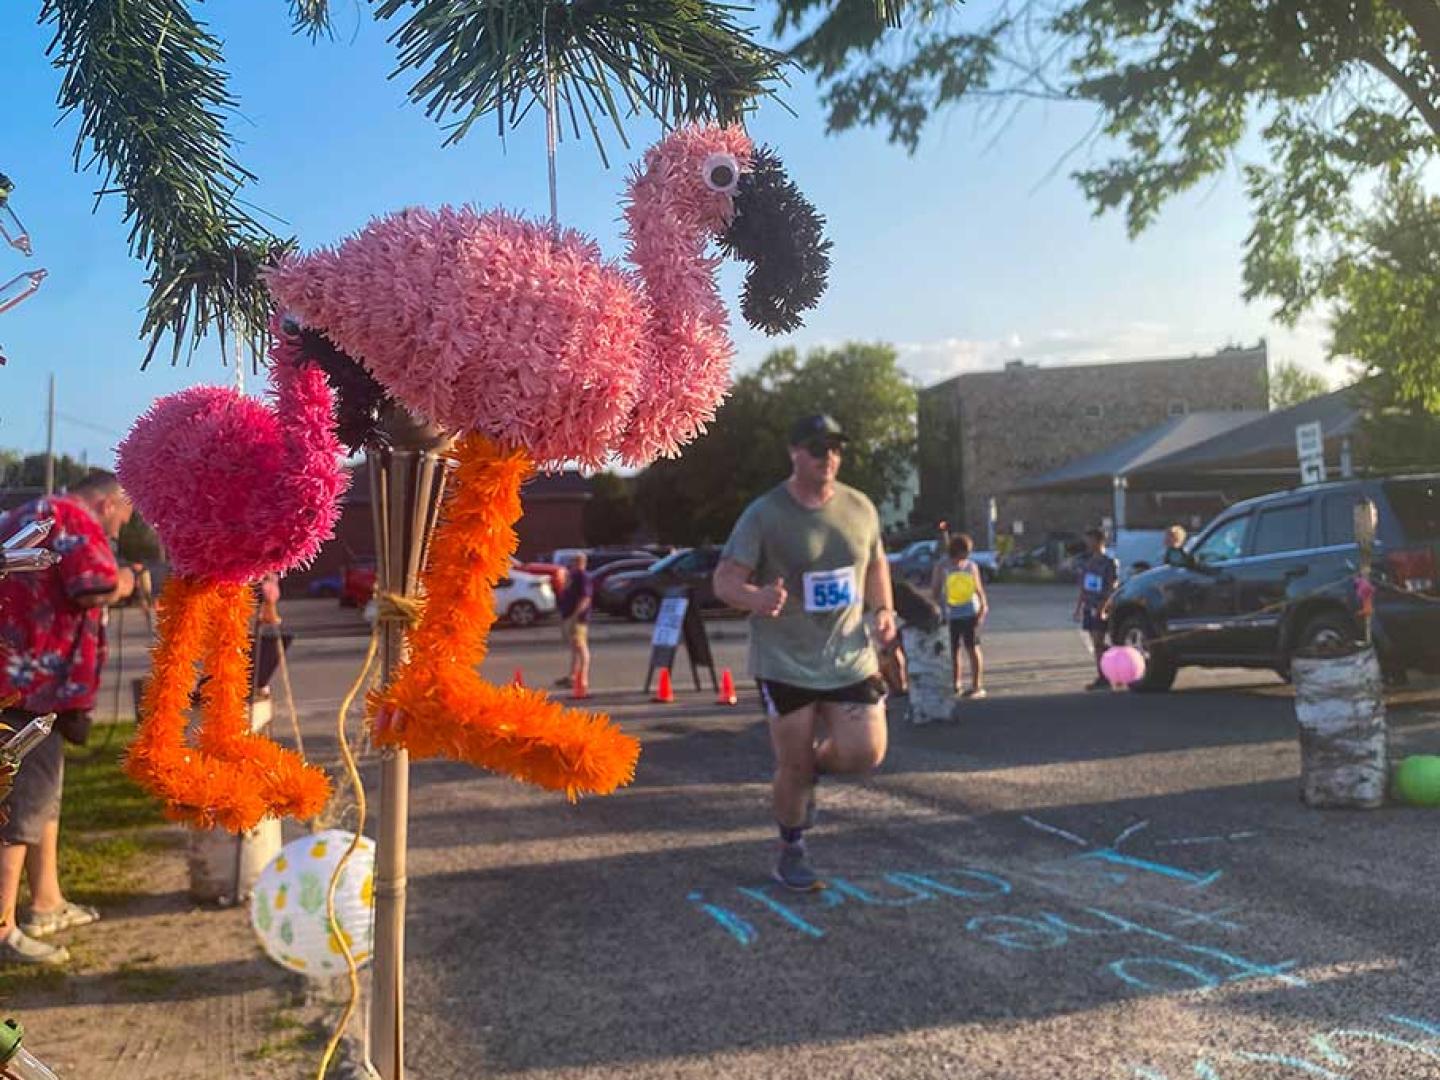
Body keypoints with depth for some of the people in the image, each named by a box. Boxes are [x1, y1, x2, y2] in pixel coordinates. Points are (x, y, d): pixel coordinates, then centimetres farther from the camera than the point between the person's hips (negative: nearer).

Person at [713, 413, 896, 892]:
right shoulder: (764, 514, -10)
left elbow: (876, 564, 20)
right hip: (786, 664, -4)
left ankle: (815, 761, 28)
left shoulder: (860, 507, 4)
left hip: (851, 658, 4)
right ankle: (792, 853, 29)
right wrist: (755, 598, -35)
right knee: (793, 767, 4)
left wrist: (883, 610, 2)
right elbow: (725, 580, -13)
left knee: (865, 754, -7)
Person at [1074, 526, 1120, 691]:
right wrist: (1078, 608, 16)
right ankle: (1101, 677, 12)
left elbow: (1112, 588, -14)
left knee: (1099, 642, -9)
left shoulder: (1110, 562, -8)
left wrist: (1102, 608, -23)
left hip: (1102, 609, -6)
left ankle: (1104, 678, -4)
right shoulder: (1086, 562, 12)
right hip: (1089, 608, 7)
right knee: (1096, 644, 7)